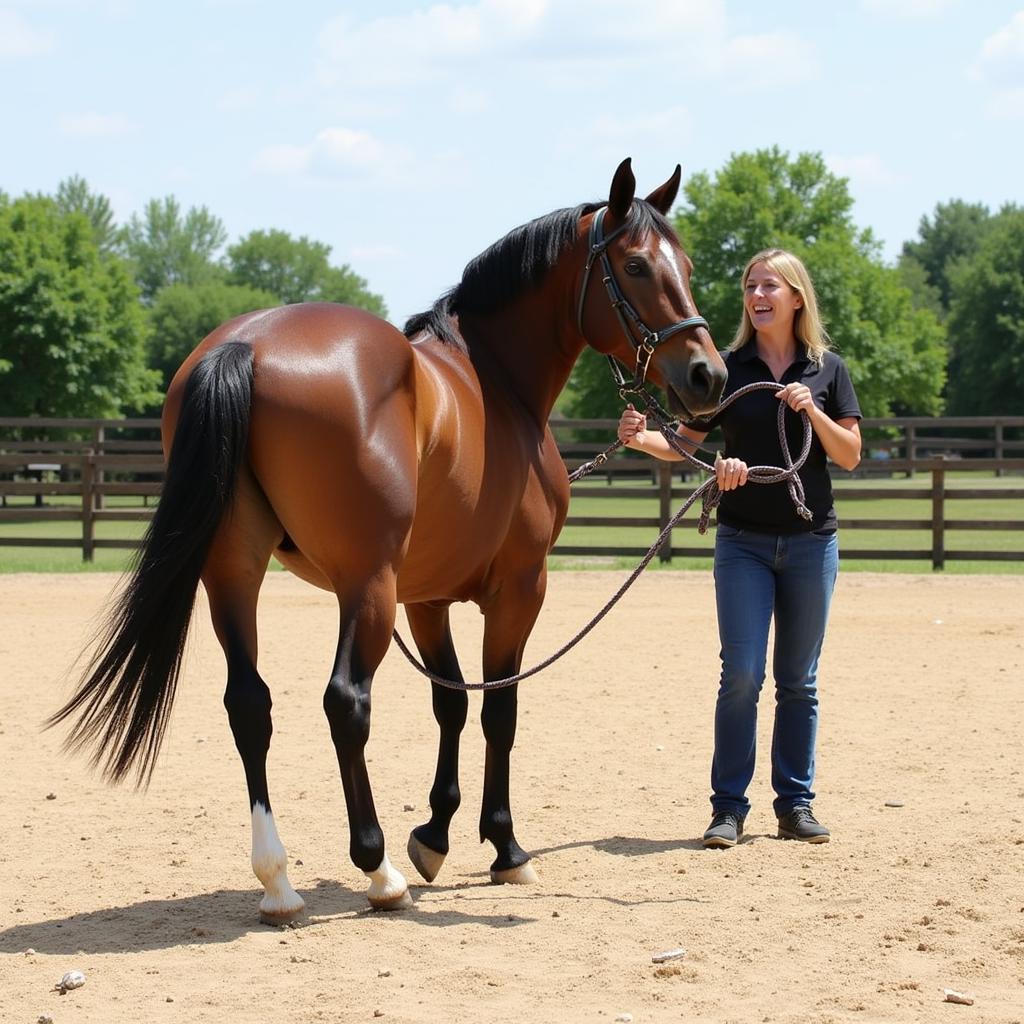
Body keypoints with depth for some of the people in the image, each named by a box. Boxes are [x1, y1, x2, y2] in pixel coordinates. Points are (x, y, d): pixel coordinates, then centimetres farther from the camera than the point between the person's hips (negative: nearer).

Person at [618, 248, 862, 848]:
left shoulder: (828, 369, 3)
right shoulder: (728, 369, 1)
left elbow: (851, 455, 0)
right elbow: (684, 443, 0)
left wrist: (811, 411, -14)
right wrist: (641, 439, -19)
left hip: (811, 539, 1)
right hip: (744, 540, -1)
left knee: (799, 680, 7)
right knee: (742, 674, -7)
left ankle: (796, 803, 15)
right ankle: (729, 806, 0)